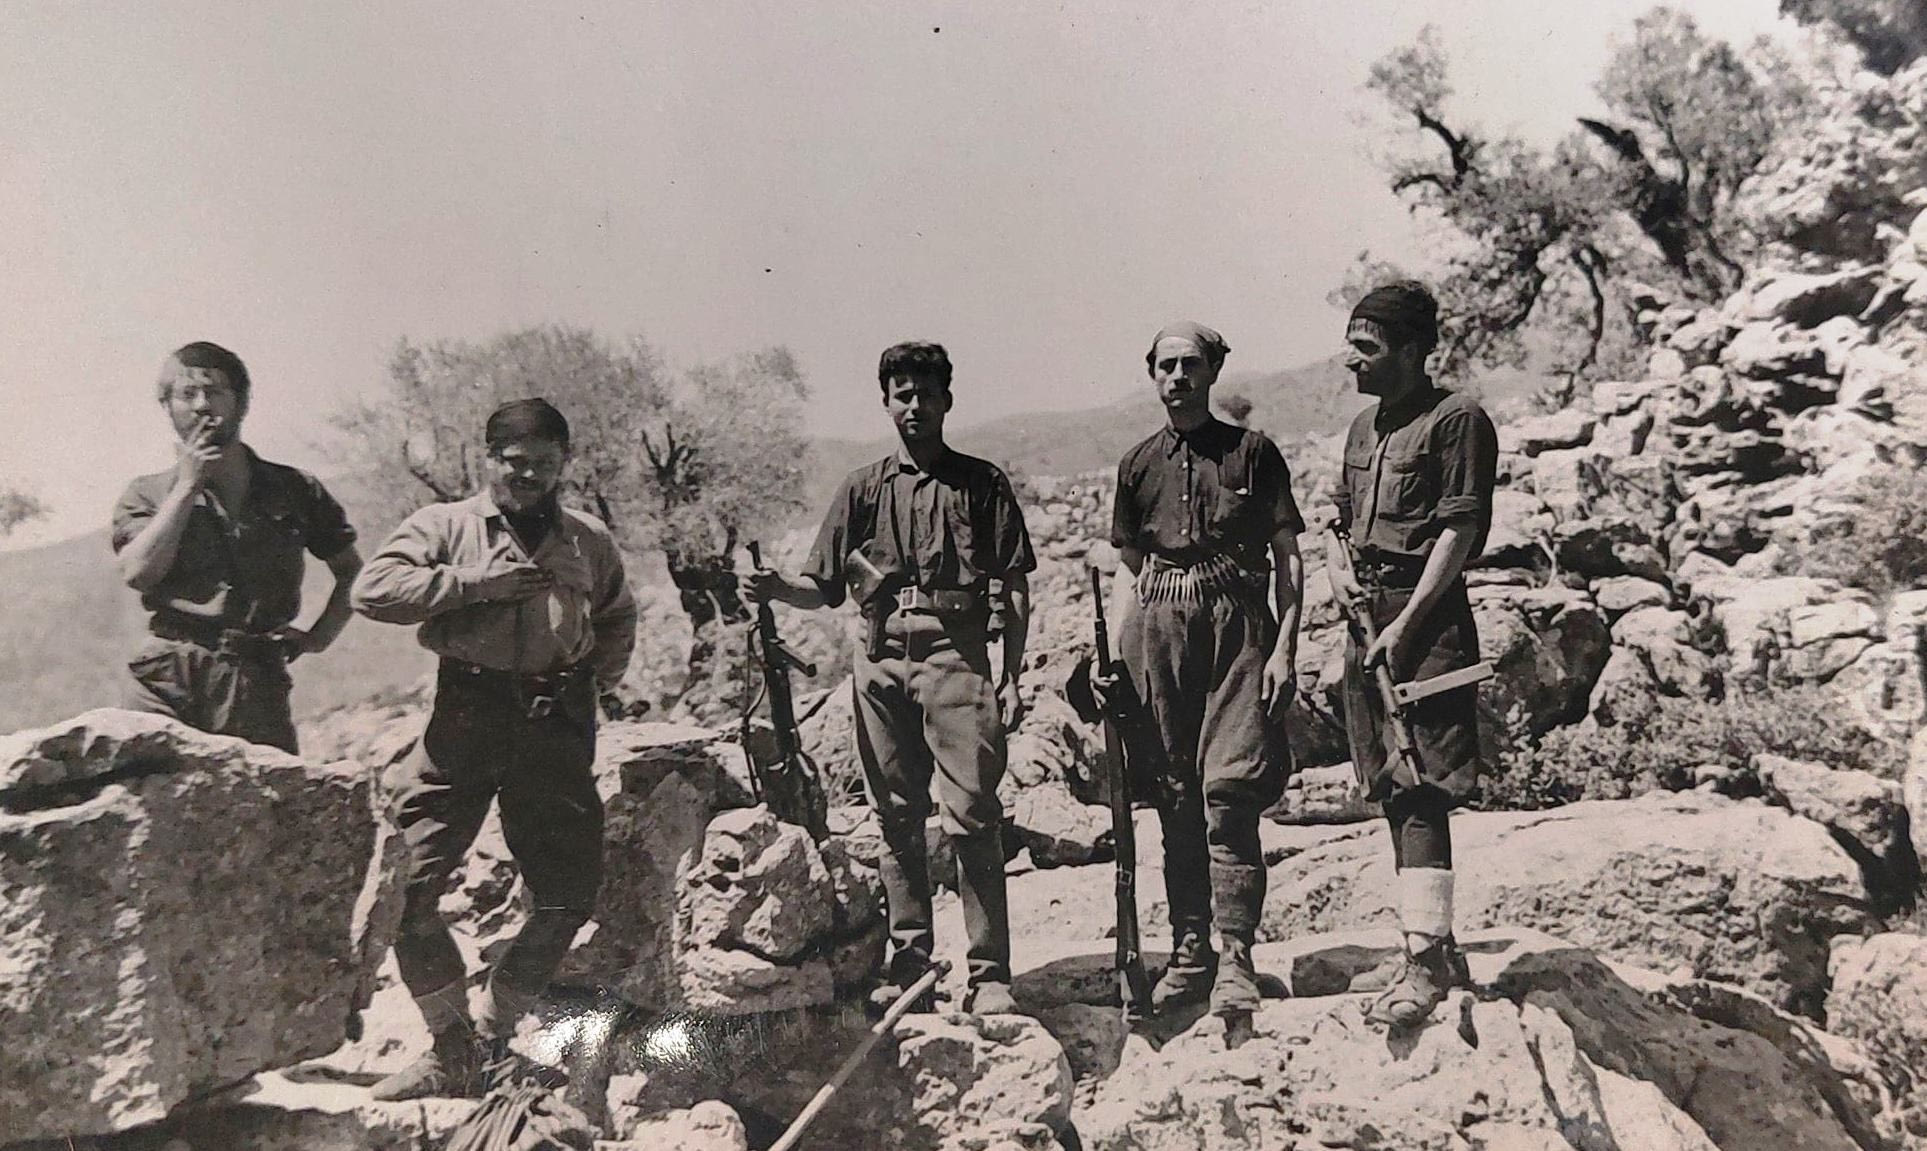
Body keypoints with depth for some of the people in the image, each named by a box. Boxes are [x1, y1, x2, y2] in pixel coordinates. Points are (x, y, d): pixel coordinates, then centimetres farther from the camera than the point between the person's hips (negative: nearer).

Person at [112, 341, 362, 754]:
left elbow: (352, 572, 20)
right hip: (167, 681, 0)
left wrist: (317, 638, 6)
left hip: (258, 679, 0)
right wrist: (188, 484, -1)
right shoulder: (146, 495, 14)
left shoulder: (294, 489, 14)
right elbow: (139, 573, -4)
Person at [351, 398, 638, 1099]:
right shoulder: (445, 526, 6)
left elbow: (618, 619, 31)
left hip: (557, 726, 3)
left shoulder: (591, 542, 16)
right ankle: (451, 1048, 11)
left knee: (570, 894, 2)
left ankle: (493, 1039, 21)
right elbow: (372, 591, -8)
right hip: (467, 715, -2)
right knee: (404, 884, -7)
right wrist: (479, 583, -13)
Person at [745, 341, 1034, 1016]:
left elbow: (1013, 588, 6)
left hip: (957, 657, -3)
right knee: (896, 818, 8)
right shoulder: (864, 488, 14)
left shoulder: (982, 483, 9)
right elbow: (824, 587, 12)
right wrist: (778, 590, -9)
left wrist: (1011, 675, -1)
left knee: (971, 818, -8)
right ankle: (908, 960, 18)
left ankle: (989, 974, -2)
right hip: (881, 662, 3)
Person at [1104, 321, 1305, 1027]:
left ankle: (1235, 956, -6)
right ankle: (1189, 950, 14)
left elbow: (1288, 557, 5)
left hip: (1236, 624, -3)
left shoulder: (1253, 451, 6)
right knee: (1175, 796, 5)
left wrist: (1285, 646, -5)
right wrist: (1115, 657, 8)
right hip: (1159, 629, 3)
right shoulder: (1138, 465, 14)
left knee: (1229, 790, -12)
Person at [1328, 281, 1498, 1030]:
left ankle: (1424, 960, -8)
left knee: (1421, 787, -11)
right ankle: (1437, 945, 21)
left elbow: (1461, 528, -13)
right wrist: (1338, 569, 5)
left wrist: (1407, 622, -17)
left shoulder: (1456, 419, -6)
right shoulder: (1364, 427, 18)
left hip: (1427, 615, -8)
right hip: (1368, 615, 8)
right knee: (1392, 789, 10)